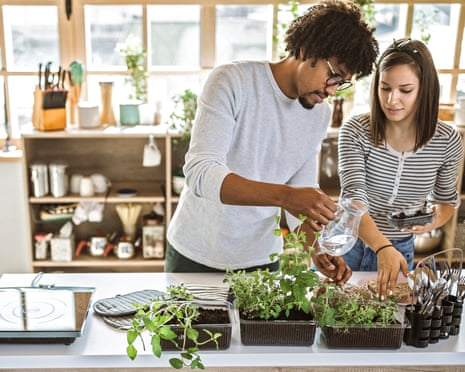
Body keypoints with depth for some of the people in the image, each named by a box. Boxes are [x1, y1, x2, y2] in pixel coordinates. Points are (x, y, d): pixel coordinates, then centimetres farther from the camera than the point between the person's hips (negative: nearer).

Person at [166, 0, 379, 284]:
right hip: (195, 255, -4)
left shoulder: (321, 115, -1)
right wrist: (284, 195, -41)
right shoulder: (232, 82, -19)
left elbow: (300, 199, 4)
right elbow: (200, 173, -30)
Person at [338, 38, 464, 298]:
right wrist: (383, 247, -43)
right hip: (347, 245, -1)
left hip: (401, 251, 1)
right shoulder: (356, 131, -18)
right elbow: (353, 197, -27)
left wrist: (434, 221, -18)